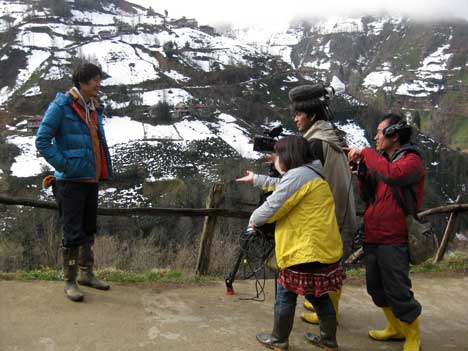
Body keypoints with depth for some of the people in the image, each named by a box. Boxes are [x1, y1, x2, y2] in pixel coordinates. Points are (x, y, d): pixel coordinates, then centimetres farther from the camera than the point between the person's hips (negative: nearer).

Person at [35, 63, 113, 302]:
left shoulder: (94, 109, 12)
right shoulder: (61, 106, -10)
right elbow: (42, 140, -12)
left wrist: (104, 172, 11)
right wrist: (63, 166, -15)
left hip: (91, 180, 8)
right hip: (71, 181, -7)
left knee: (89, 230, 16)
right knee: (72, 233, -2)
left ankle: (86, 274, 29)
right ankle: (70, 282, 11)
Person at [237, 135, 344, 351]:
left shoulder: (297, 175, -16)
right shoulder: (312, 175, 17)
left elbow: (273, 206, -15)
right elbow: (280, 186, 31)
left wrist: (254, 220, 4)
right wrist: (256, 179, 40)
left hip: (306, 250, -9)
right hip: (323, 248, 9)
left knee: (286, 295, 7)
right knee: (317, 294, 20)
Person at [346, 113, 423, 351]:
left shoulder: (411, 160, -9)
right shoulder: (381, 160, 14)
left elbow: (392, 174, -33)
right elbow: (368, 196, 12)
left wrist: (366, 153, -23)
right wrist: (363, 169, -2)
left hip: (393, 240, -8)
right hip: (372, 237, 8)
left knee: (398, 291, 0)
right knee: (376, 287, 17)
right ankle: (396, 328, 36)